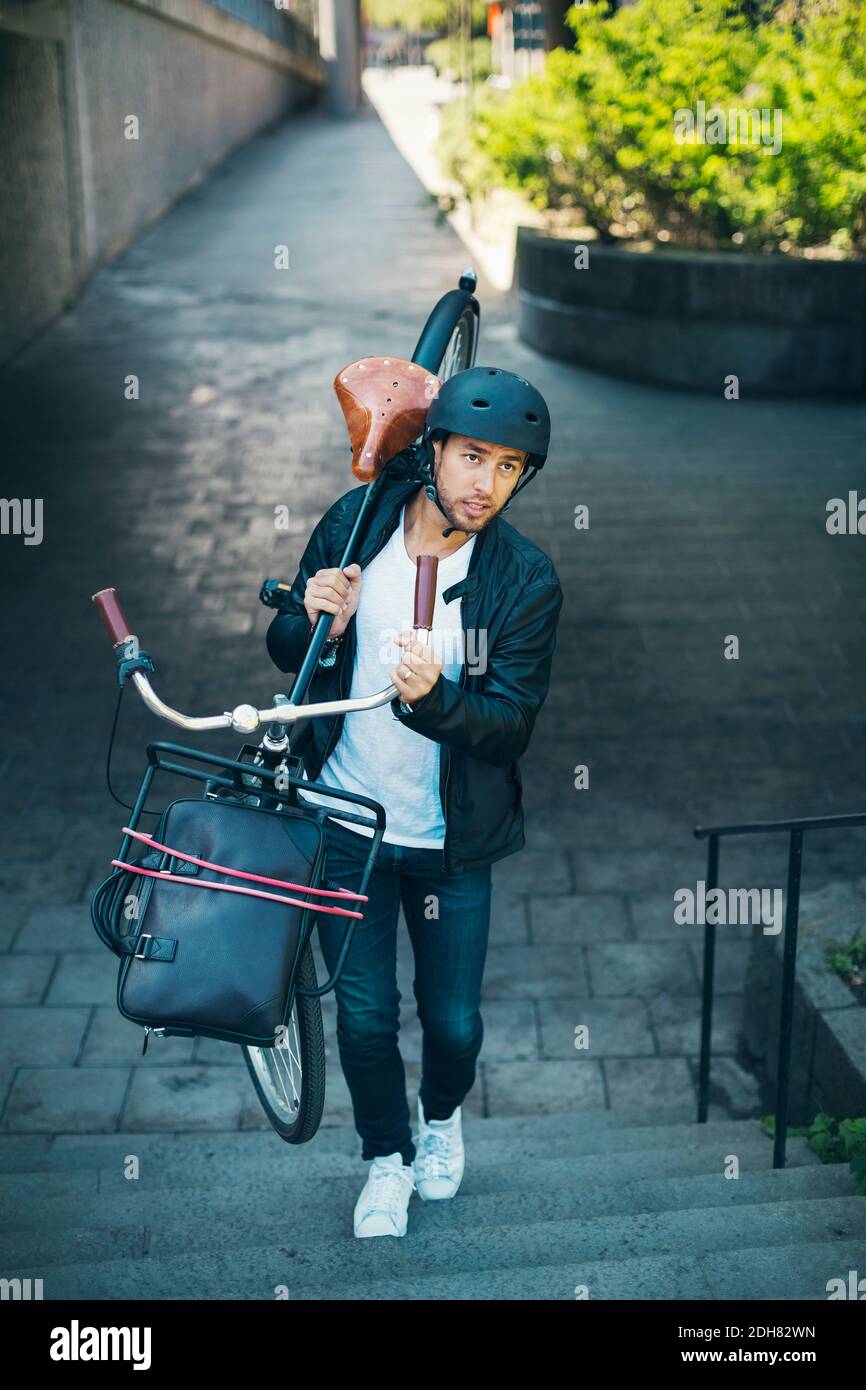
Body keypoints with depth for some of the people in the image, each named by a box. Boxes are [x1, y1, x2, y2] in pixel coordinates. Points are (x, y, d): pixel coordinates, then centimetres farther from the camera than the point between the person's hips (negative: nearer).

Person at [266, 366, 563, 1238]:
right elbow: (284, 648, 2)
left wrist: (432, 698, -36)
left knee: (453, 1020, 11)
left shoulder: (526, 581, -14)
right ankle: (386, 1157, 37)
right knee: (365, 1014, 9)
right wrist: (315, 623, -22)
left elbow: (510, 723, -16)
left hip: (450, 838, -1)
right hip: (345, 817, 1)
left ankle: (442, 1115, 47)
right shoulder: (354, 522, -8)